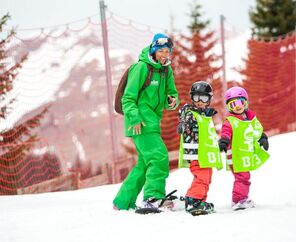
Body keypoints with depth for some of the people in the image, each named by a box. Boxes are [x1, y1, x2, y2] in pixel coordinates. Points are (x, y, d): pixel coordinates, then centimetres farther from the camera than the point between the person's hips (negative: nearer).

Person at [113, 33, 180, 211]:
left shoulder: (166, 70, 12)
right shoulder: (142, 67, -10)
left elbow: (172, 93, 19)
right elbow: (128, 98, -11)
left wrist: (172, 101, -5)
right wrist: (134, 118, -24)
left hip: (153, 120, 9)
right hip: (140, 121, -9)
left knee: (145, 162, 12)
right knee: (159, 156, -21)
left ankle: (123, 201, 20)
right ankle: (154, 197, -23)